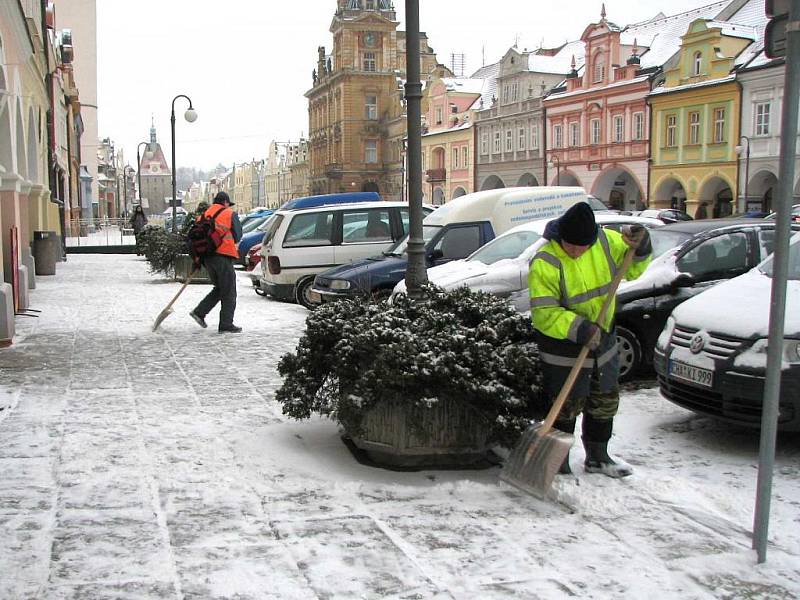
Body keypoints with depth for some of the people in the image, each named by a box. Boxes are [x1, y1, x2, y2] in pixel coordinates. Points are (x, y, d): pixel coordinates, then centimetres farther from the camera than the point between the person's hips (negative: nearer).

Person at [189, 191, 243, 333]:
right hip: (224, 256, -6)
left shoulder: (204, 215, 15)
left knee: (219, 288, 21)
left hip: (207, 257, 6)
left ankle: (199, 312, 9)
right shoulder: (230, 214, 1)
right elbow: (238, 236, 0)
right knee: (228, 292, 1)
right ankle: (226, 325, 0)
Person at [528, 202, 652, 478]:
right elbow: (544, 313, -25)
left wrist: (640, 246, -12)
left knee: (605, 401, 17)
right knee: (567, 405, 1)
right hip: (563, 345, -6)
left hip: (602, 339, 6)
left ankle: (597, 457, 35)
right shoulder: (545, 263, -23)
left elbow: (632, 268, 9)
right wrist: (580, 329, -34)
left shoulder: (605, 241, -6)